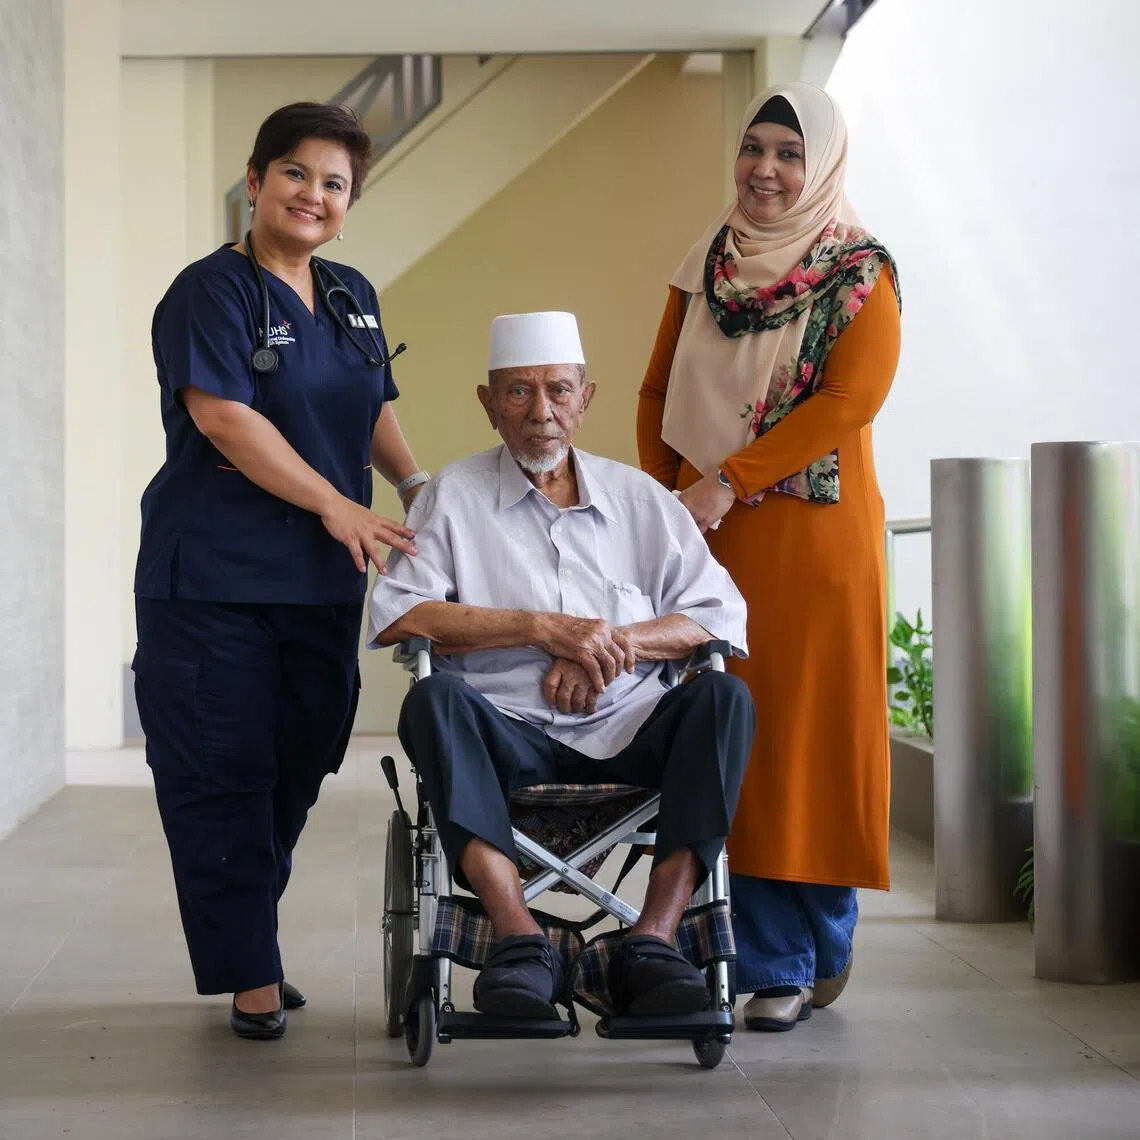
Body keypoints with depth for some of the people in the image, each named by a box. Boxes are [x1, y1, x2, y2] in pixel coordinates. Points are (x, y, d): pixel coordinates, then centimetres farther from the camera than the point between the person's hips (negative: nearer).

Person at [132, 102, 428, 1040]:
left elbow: (376, 408, 25)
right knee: (223, 775, -3)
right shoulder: (212, 290, -8)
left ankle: (246, 948, 25)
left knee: (295, 769, 11)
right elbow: (224, 415, -17)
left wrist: (415, 483, 7)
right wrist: (335, 505, -20)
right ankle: (250, 973, 5)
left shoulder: (353, 297, 15)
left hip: (321, 579, 7)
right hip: (212, 578, -7)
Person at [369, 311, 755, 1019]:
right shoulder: (455, 496, 10)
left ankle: (653, 940, -31)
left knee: (723, 697, -25)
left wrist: (616, 641, -9)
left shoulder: (639, 497, 17)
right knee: (435, 700, -32)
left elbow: (723, 616, 8)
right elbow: (394, 615, -5)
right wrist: (542, 628, -11)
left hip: (626, 729, 2)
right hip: (508, 735, -2)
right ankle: (520, 937, -38)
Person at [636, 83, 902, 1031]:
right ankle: (771, 963, 10)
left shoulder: (863, 274, -1)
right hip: (710, 536, 4)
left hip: (816, 535, -4)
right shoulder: (706, 267, 14)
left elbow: (851, 397, -13)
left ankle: (819, 952, 11)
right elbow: (658, 395, 17)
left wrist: (729, 480, -17)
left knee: (809, 733, -3)